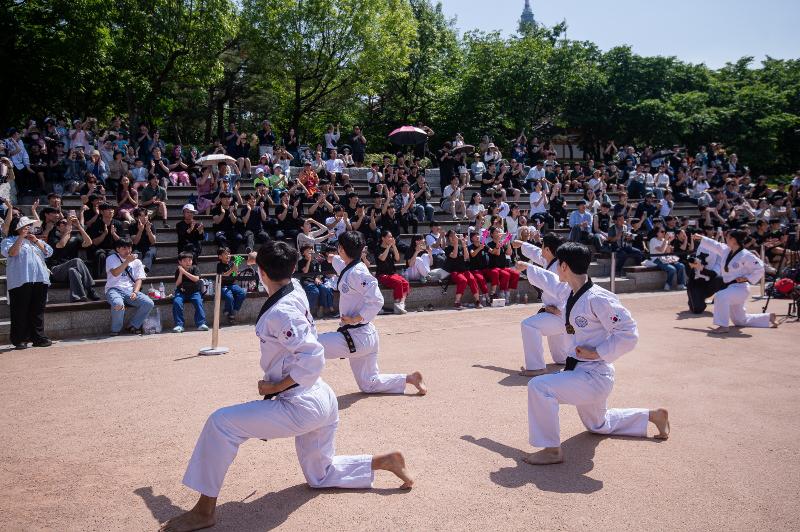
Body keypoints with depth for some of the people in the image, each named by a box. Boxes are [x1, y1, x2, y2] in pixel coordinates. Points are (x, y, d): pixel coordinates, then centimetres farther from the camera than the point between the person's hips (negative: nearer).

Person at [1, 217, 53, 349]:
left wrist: (36, 241, 0)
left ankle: (38, 337, 11)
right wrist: (21, 238, -15)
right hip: (20, 281, -5)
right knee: (20, 311, -4)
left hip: (40, 280, 5)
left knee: (38, 310, 6)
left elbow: (49, 252, 9)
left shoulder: (37, 241, 23)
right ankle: (19, 340, 2)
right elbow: (11, 253, -13)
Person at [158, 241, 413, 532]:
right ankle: (385, 461, 20)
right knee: (320, 475, 26)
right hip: (322, 400, 10)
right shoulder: (296, 290, 2)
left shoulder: (279, 314, -22)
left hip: (301, 407, -10)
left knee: (220, 424, -10)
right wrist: (262, 258, 38)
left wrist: (274, 387, -18)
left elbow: (312, 360, -28)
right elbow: (284, 274, 28)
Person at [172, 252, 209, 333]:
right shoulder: (178, 271, 5)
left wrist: (185, 272, -17)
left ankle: (201, 324, -25)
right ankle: (179, 325, -21)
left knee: (198, 301, -29)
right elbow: (177, 284, -3)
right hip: (181, 292, 1)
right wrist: (181, 273, -13)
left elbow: (196, 279, -14)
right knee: (176, 302, -27)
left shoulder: (195, 268, 2)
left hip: (194, 291, -1)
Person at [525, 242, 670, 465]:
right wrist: (561, 313, 10)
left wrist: (596, 353, -22)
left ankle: (551, 450, -12)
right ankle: (652, 415, 43)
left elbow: (629, 334, -23)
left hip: (594, 375, -10)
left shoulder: (598, 298, -24)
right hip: (579, 371, 10)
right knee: (598, 424, 29)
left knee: (539, 387, -26)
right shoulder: (572, 296, 3)